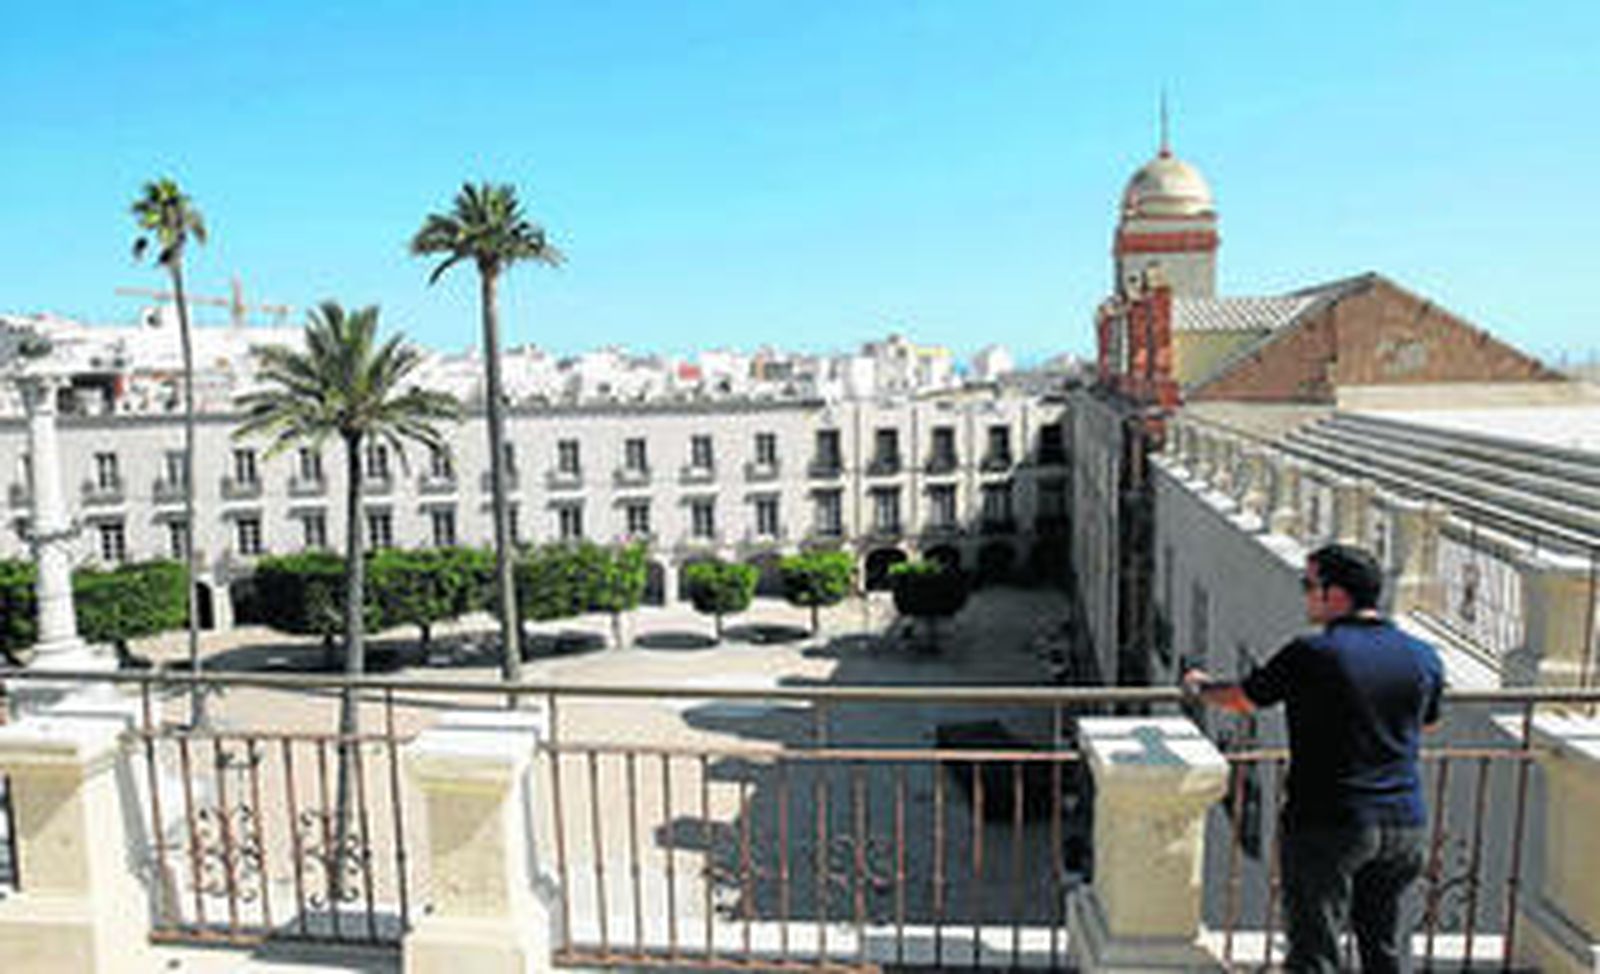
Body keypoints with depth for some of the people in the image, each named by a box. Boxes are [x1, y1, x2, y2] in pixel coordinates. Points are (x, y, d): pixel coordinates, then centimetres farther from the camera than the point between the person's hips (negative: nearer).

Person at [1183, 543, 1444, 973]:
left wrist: (1201, 686, 17)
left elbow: (1241, 700, -2)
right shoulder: (1423, 657, 1)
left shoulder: (1311, 655, -15)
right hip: (1404, 823, 6)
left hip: (1327, 824, -5)